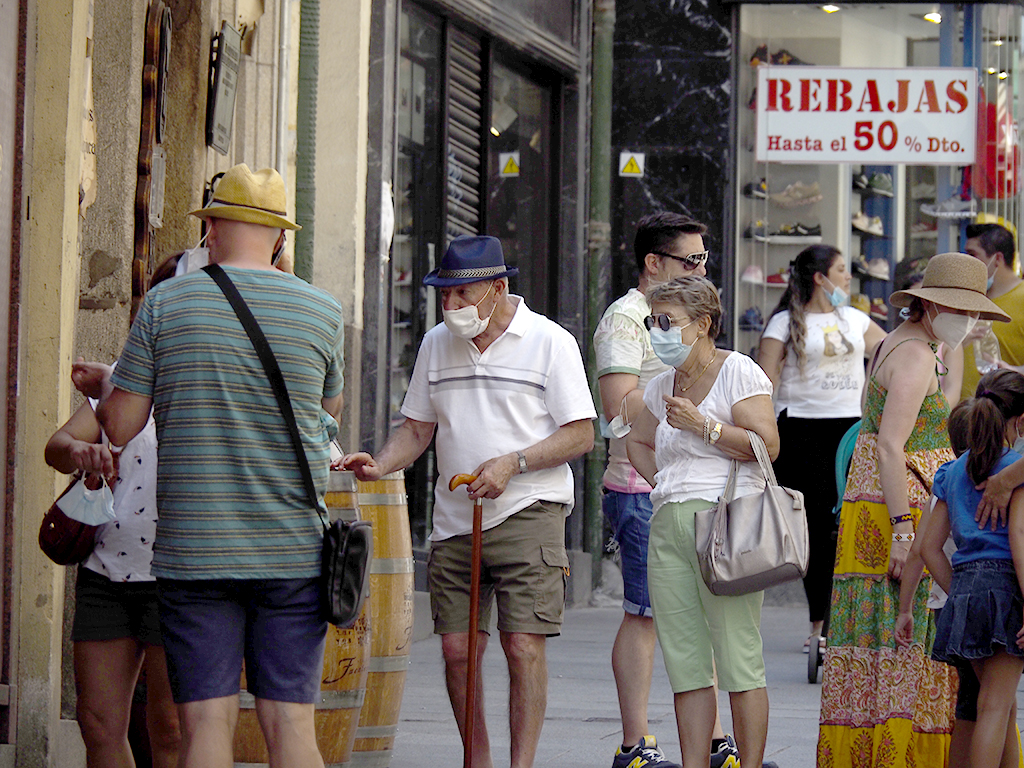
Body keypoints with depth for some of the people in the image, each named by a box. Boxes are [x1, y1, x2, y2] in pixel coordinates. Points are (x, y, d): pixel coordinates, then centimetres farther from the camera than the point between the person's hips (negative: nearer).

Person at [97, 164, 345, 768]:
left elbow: (120, 427, 2)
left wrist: (101, 386, 23)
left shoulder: (166, 304, -1)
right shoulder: (323, 312, 2)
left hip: (195, 551, -1)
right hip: (294, 551, 1)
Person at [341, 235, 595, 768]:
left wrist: (512, 463, -17)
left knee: (524, 645, -11)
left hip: (527, 512, -5)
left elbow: (580, 435, -5)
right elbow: (417, 429, 16)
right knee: (456, 648, 2)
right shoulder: (436, 345, 12)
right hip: (454, 519, 5)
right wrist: (379, 465, -4)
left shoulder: (550, 342, -3)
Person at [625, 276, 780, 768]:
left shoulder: (737, 371, -2)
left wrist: (703, 426, -13)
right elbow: (637, 443, 35)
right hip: (668, 524, 7)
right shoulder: (662, 386, 19)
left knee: (738, 659, -8)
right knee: (685, 661, 4)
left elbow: (767, 443, -11)